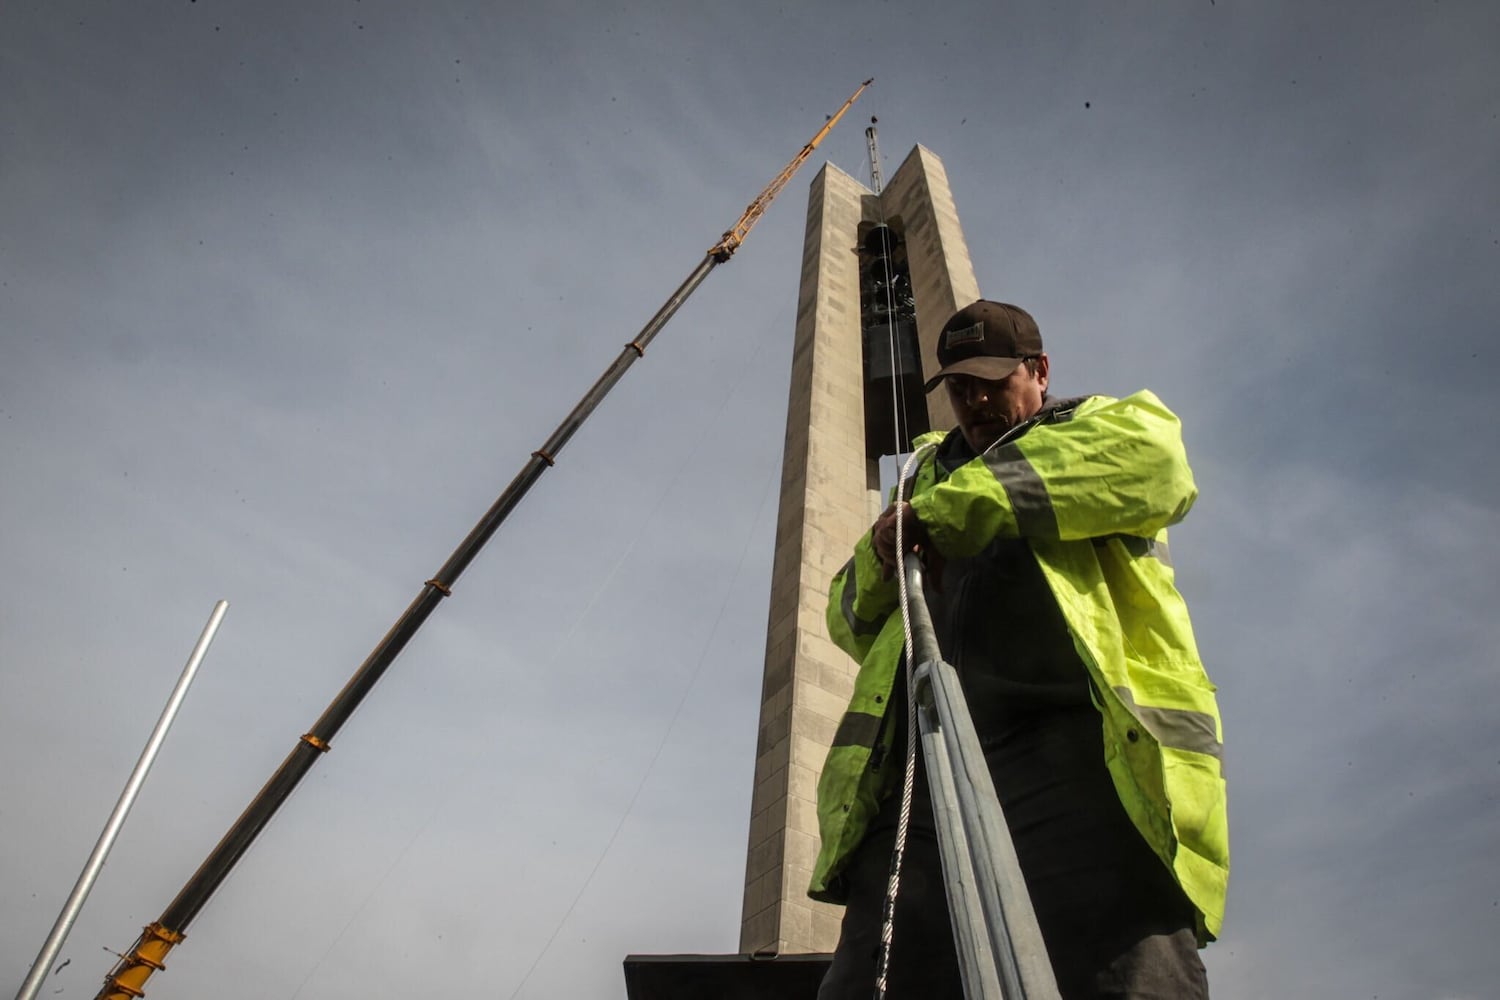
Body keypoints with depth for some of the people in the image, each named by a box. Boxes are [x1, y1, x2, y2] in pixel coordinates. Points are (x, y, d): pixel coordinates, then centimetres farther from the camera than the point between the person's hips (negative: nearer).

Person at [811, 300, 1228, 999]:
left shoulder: (1107, 424, 21)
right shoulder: (932, 475, 33)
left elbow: (1153, 457, -8)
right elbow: (853, 621, 29)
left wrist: (951, 507, -9)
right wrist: (880, 557, 3)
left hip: (1085, 742, -3)